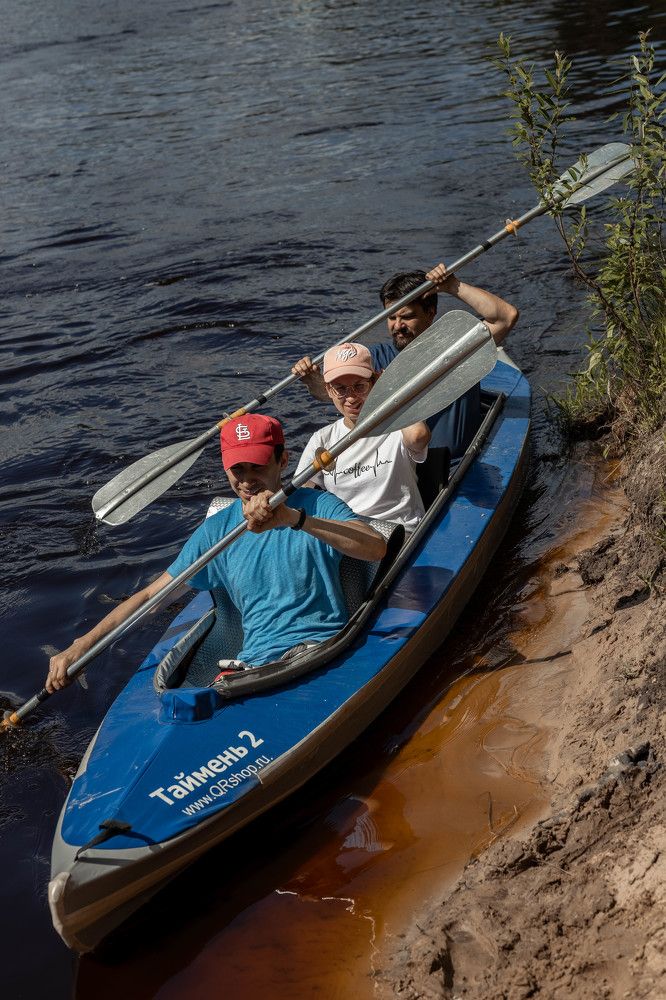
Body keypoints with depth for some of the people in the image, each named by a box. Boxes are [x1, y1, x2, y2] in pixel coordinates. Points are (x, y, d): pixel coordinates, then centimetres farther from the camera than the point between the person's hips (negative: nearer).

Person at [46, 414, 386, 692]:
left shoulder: (316, 505, -1)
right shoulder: (217, 531, 11)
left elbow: (377, 548, -20)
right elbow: (150, 596, 14)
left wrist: (294, 518, -33)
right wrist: (80, 646, 4)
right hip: (254, 662, 3)